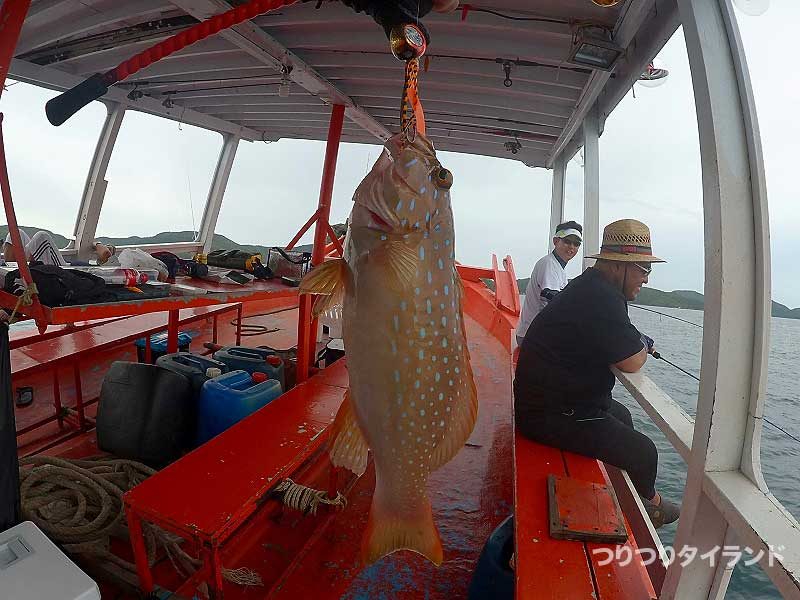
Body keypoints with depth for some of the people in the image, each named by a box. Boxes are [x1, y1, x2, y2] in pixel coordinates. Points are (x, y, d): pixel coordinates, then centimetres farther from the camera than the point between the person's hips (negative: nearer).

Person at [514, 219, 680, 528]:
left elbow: (611, 340, 22)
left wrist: (638, 343, 3)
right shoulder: (602, 300, -25)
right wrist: (642, 344, 1)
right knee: (643, 452, -2)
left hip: (551, 397, 11)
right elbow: (632, 363, -21)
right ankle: (649, 502, 29)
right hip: (550, 415, -11)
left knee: (622, 416, 27)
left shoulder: (589, 285, 9)